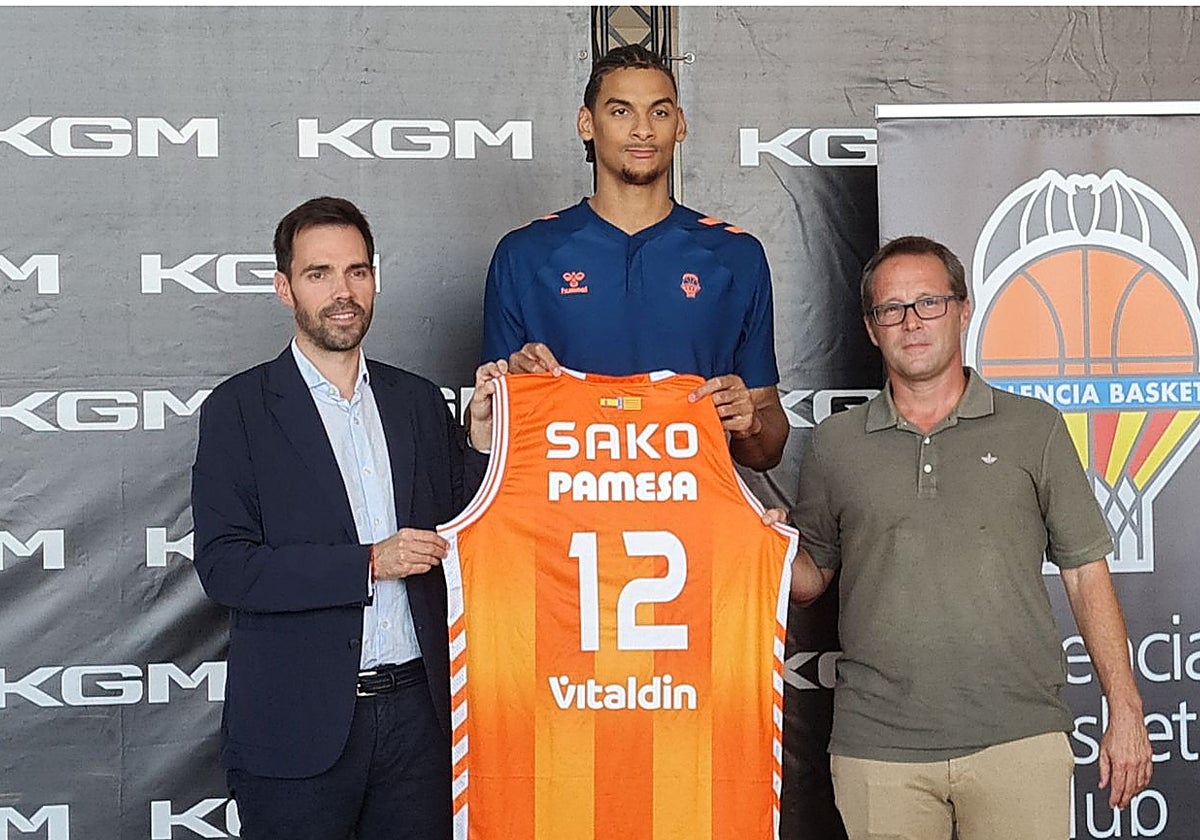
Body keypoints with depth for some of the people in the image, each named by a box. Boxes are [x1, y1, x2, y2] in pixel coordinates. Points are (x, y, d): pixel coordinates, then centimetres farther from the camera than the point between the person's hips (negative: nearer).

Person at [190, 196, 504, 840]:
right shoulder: (238, 409, -3)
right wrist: (369, 563, -16)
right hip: (299, 725, -3)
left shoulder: (418, 401, 10)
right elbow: (223, 566, -11)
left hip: (416, 709, 4)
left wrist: (481, 438, -1)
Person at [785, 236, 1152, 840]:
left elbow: (1086, 574, 7)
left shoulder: (1035, 429, 8)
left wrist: (1125, 712, 3)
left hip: (1019, 738, 0)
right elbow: (809, 579, 16)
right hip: (877, 748, 1)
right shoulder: (832, 445, 10)